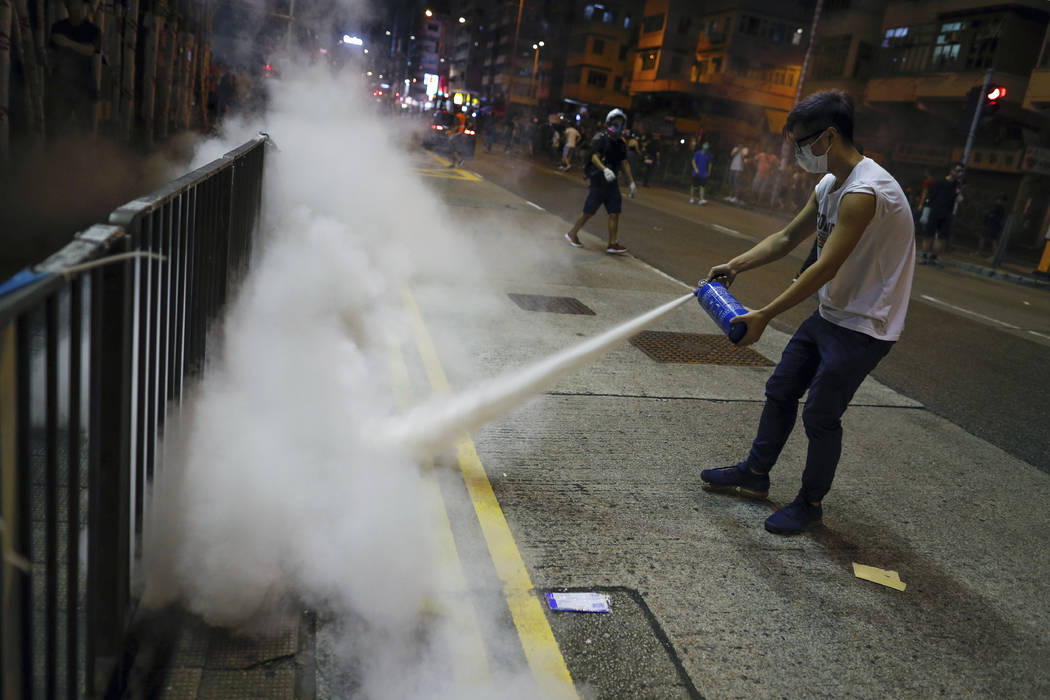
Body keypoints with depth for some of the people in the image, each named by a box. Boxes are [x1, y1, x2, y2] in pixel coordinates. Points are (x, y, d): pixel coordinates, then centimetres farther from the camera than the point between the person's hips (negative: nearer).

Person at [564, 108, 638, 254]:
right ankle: (572, 234, 19)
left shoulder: (621, 143, 13)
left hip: (612, 181, 6)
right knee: (589, 212, 0)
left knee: (614, 213, -1)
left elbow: (625, 162, 16)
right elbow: (594, 157, -19)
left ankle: (612, 244, 2)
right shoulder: (600, 138, -7)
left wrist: (632, 182, 11)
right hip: (598, 180, -6)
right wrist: (604, 169, -37)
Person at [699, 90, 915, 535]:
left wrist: (763, 316, -25)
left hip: (863, 327, -9)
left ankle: (810, 505, 21)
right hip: (830, 315, 9)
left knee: (821, 415, 0)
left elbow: (825, 269, -28)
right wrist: (734, 266, 3)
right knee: (781, 391, 15)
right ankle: (755, 475, 31)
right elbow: (787, 238, 14)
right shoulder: (829, 186, 6)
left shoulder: (864, 192, -25)